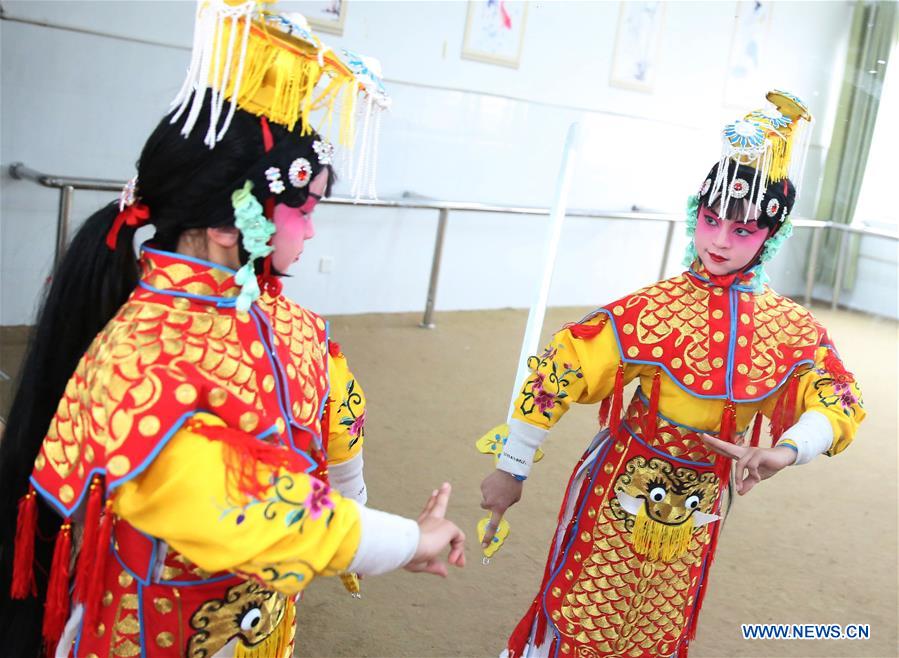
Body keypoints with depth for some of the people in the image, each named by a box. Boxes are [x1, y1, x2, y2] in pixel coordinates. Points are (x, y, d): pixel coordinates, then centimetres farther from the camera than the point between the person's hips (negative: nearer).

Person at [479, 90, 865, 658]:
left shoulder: (792, 330, -6)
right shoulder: (650, 310, -18)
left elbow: (840, 402, -9)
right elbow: (557, 373, -17)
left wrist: (785, 452, -29)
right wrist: (512, 469, -13)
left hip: (696, 512, 4)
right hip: (616, 496, -3)